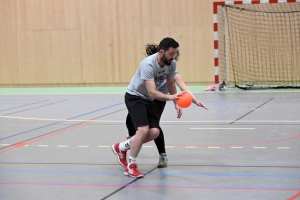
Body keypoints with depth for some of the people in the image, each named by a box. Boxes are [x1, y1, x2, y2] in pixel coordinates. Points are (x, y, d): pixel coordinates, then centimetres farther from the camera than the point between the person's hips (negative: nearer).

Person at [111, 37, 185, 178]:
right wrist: (170, 97, -54)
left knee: (154, 132, -3)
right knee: (143, 130, -22)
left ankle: (121, 147, 20)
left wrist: (176, 103, 4)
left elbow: (170, 83, 9)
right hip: (134, 97, -7)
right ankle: (130, 166, -4)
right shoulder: (148, 64, -32)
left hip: (148, 100, 7)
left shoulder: (171, 63, -10)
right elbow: (152, 92, -40)